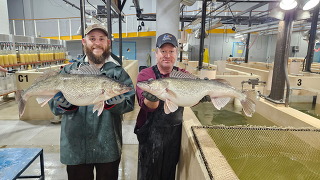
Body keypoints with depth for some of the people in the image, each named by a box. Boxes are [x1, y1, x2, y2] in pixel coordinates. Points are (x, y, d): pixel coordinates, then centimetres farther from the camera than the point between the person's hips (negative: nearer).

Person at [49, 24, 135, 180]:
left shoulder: (118, 72, 0)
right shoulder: (69, 71, 4)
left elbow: (129, 103, -9)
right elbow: (53, 105, 1)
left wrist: (115, 102, -28)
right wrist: (63, 104, -20)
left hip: (108, 147, 0)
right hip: (76, 147, 1)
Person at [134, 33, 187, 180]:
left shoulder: (183, 74, 1)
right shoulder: (146, 74, -12)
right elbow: (147, 106, -26)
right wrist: (151, 98, -47)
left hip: (175, 132, 4)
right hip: (151, 134, -4)